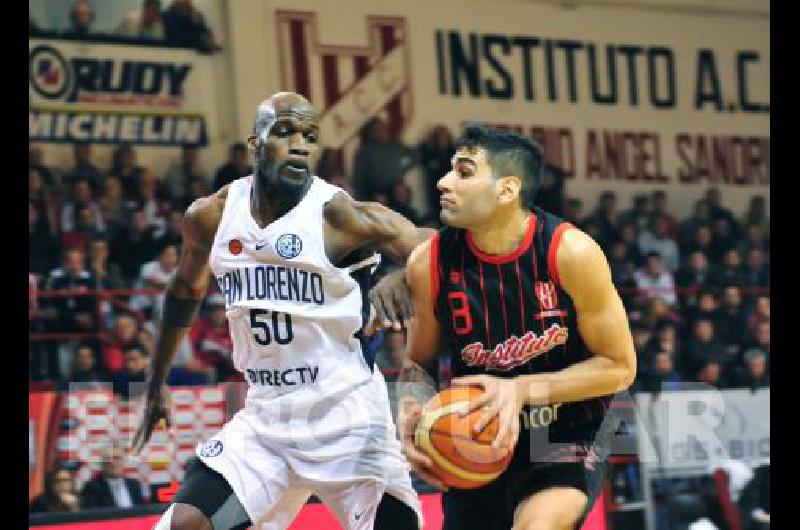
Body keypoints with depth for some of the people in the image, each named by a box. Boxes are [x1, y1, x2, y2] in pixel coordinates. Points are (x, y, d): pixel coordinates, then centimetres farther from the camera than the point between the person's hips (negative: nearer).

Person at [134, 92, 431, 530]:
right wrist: (156, 385, 27)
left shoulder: (341, 216, -15)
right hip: (265, 416, 4)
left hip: (347, 418, -4)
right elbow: (186, 290, 20)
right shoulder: (211, 216, 1)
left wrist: (402, 278, -38)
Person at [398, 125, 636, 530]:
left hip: (566, 442, -4)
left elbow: (619, 367, -12)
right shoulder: (429, 263, -10)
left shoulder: (571, 253, -19)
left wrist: (522, 390, -22)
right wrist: (411, 410, -17)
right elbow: (418, 363, 6)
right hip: (479, 444, 4)